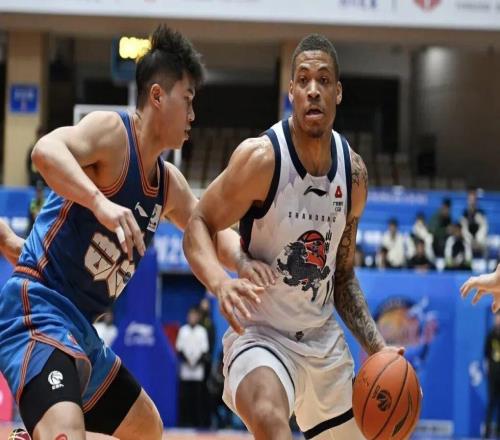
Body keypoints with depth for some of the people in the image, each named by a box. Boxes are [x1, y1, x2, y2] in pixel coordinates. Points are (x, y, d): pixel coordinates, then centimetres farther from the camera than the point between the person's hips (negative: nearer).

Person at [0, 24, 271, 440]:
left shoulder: (169, 183, 15)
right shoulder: (112, 131, -11)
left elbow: (211, 231, 25)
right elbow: (46, 150, -30)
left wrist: (242, 261, 2)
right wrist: (101, 203, -45)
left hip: (81, 328, 11)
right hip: (39, 309, -11)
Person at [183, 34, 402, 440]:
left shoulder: (354, 172, 1)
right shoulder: (261, 158, -17)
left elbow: (343, 276, 12)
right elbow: (198, 227, -12)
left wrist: (376, 347, 2)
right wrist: (220, 283, -32)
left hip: (324, 339, 6)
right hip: (261, 333, -6)